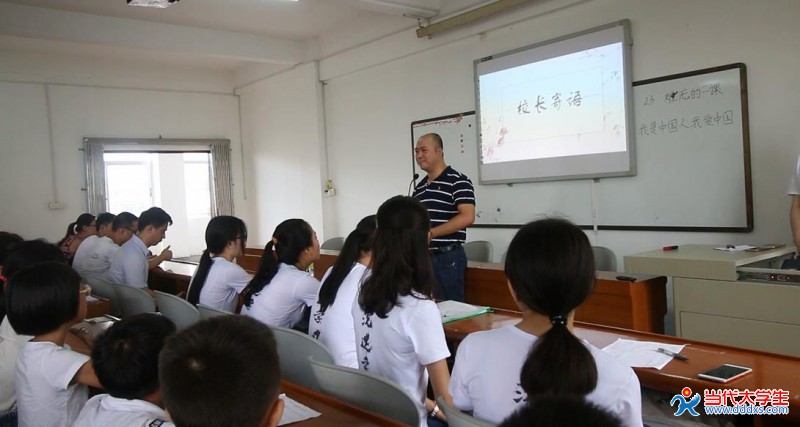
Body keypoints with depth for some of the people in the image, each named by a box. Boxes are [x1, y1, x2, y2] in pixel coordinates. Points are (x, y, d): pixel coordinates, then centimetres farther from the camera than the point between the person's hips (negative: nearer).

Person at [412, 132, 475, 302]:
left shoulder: (458, 181, -8)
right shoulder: (419, 187, 14)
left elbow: (467, 217, -19)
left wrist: (430, 233, -19)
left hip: (448, 258, -7)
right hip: (422, 257, 7)